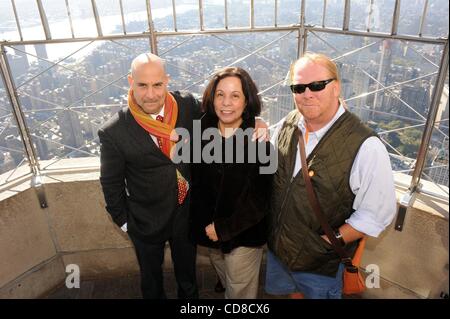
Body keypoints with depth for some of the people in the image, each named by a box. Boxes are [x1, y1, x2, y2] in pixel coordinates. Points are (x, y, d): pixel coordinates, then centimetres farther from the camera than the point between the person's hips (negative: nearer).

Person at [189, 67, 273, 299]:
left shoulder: (259, 142, -18)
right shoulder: (203, 134, -7)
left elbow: (259, 201, -16)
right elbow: (196, 184, 0)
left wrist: (224, 229, -14)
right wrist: (206, 225, -7)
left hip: (243, 235, -4)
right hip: (208, 232, 4)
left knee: (241, 292, 17)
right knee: (226, 284, 29)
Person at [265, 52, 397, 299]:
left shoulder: (365, 147, -26)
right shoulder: (285, 125, -9)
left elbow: (378, 213, -19)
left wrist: (331, 241, -18)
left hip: (321, 265, -4)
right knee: (287, 290, 29)